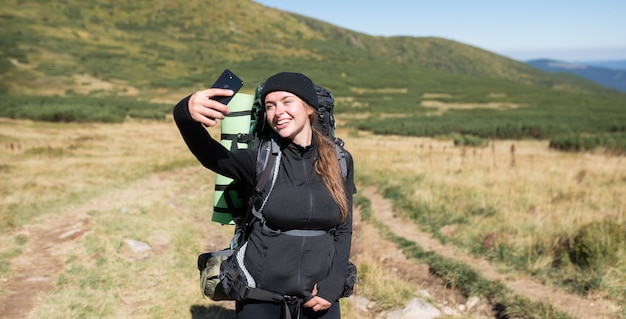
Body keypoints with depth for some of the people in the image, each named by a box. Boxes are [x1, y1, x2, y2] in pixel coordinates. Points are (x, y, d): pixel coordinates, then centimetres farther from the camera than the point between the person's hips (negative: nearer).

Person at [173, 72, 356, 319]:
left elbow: (343, 229, 4)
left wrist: (333, 285, -6)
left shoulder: (340, 161, -1)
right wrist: (187, 115, -48)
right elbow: (211, 156, -29)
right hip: (261, 296, -2)